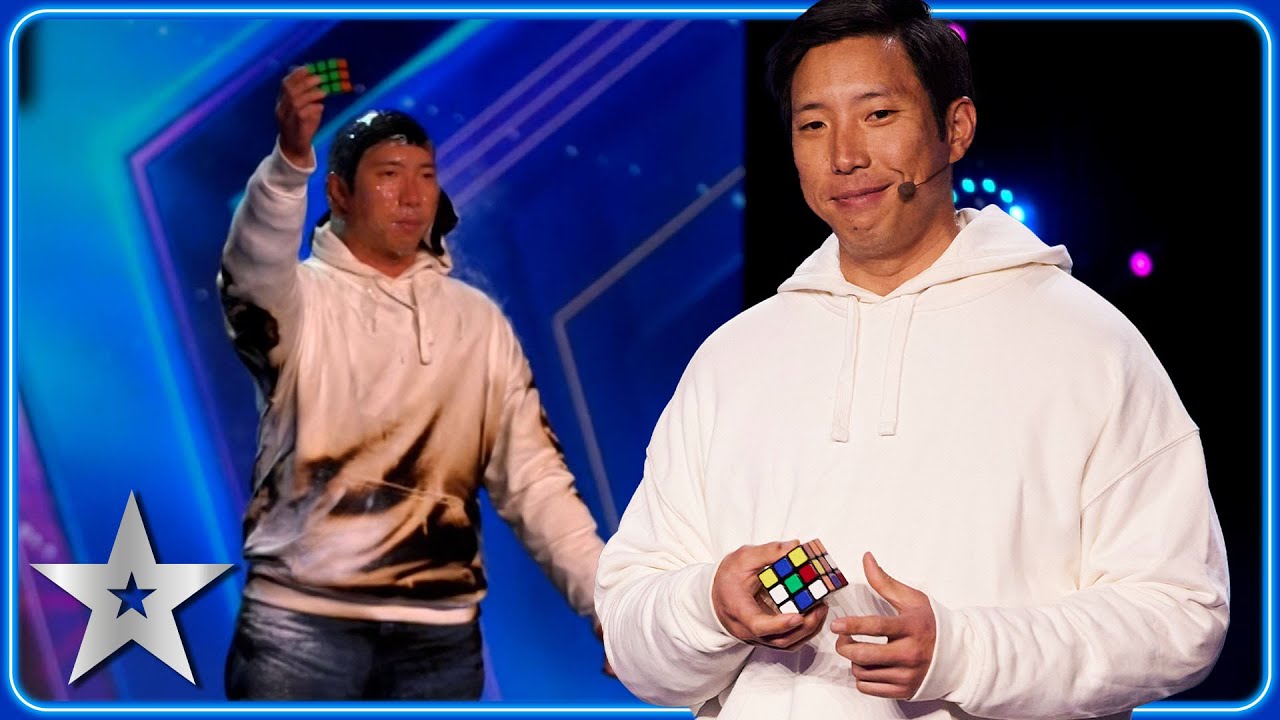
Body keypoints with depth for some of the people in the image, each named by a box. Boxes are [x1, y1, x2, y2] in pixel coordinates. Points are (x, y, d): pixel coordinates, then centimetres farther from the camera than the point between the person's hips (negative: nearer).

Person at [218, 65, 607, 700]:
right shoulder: (298, 296, 1)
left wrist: (606, 598, -6)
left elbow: (533, 479, 6)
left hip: (440, 630, 3)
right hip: (300, 620, -2)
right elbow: (251, 270, -24)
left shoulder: (480, 321, 10)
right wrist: (291, 157, -41)